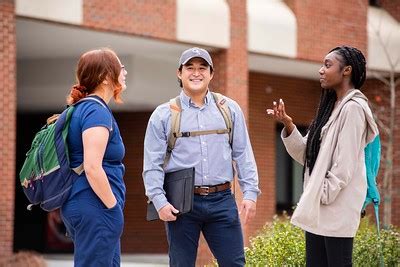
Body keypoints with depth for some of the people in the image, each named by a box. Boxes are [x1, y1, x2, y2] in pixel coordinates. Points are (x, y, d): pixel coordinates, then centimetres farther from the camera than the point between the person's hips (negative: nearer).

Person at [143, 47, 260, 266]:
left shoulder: (229, 109, 10)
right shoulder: (163, 115, 4)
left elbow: (243, 155, 9)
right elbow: (152, 164, 0)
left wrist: (250, 193, 0)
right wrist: (159, 201, -11)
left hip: (222, 200, 1)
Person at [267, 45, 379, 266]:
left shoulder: (353, 108, -10)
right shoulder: (331, 107, 17)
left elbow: (345, 163, -17)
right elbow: (306, 155, 15)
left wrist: (324, 196, -17)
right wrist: (289, 126, 2)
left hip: (336, 208, -9)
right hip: (317, 209, 9)